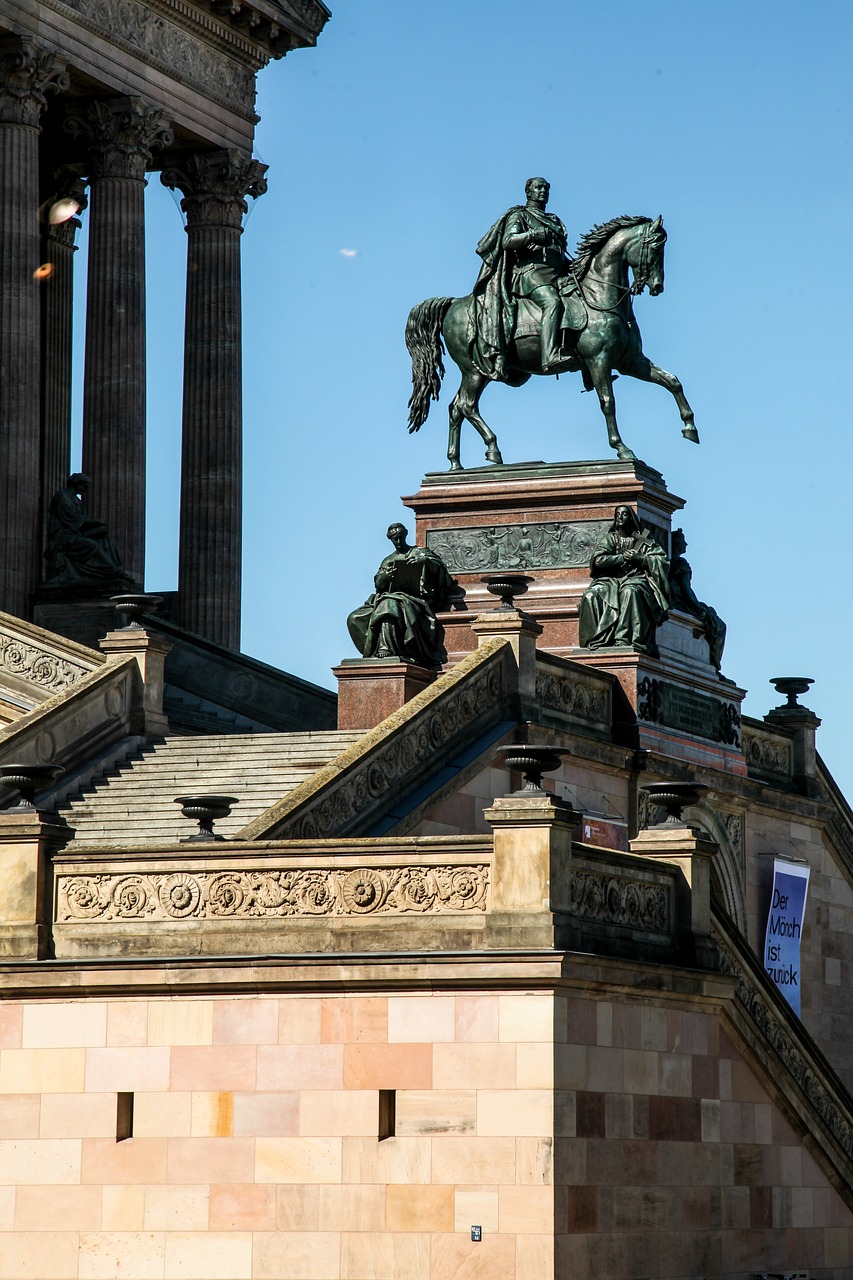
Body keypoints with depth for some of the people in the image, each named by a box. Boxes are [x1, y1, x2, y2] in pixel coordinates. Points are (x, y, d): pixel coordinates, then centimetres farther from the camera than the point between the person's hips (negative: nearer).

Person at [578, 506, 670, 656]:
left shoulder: (643, 540, 14)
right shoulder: (610, 538, 17)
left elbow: (662, 561, 4)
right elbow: (598, 559, -1)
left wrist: (639, 558, -9)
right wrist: (623, 557, -5)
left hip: (635, 578, -2)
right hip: (610, 580, 2)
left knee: (630, 592, -39)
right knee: (590, 596, -29)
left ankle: (624, 639, -45)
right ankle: (596, 640, -34)